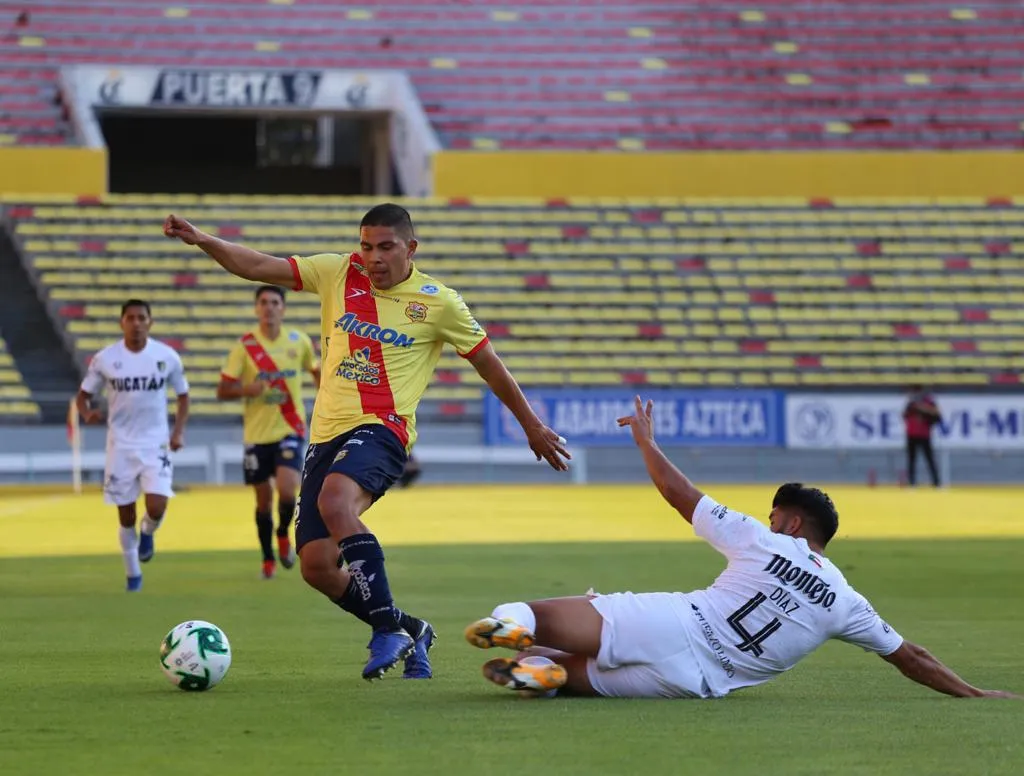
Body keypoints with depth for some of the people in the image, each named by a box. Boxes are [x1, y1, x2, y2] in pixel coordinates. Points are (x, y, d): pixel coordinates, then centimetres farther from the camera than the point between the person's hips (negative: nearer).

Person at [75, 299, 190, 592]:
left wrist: (178, 431, -4)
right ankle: (133, 574, 24)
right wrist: (86, 413, -18)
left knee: (157, 507, -18)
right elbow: (83, 395, 5)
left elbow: (183, 395, 9)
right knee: (126, 515, 5)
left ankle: (147, 532, 19)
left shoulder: (167, 356, -4)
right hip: (121, 444, 1)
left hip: (156, 443, -1)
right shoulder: (105, 359, -4)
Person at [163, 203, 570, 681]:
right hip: (326, 433, 5)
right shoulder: (339, 273, 8)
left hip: (380, 428, -5)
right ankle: (409, 633, 21)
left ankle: (388, 627, -27)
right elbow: (258, 267, 2)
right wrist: (201, 240, -14)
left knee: (334, 500, -37)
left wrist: (531, 426, 19)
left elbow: (488, 363, 12)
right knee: (316, 567, -3)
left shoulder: (438, 302, 1)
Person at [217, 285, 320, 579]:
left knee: (287, 489, -20)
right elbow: (223, 390, -5)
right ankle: (268, 559, 24)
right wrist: (247, 389, -24)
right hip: (257, 433, 0)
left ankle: (284, 533, 11)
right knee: (263, 500, 6)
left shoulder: (299, 341, 0)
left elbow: (317, 372, 18)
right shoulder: (245, 345, -5)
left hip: (290, 430, 0)